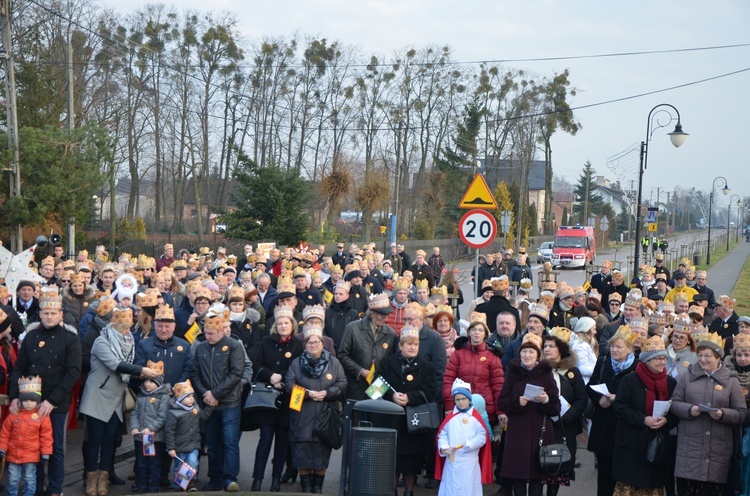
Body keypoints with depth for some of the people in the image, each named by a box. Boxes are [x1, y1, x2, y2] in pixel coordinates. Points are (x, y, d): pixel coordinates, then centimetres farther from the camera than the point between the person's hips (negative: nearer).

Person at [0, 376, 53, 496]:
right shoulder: (14, 414, -3)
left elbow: (46, 436, -5)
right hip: (13, 454, 2)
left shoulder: (42, 416, -8)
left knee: (29, 479, 8)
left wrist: (46, 452, -6)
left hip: (31, 455, -2)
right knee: (13, 479, 13)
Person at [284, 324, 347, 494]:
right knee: (303, 454, 0)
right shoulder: (296, 363, 5)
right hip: (302, 417, 0)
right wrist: (308, 393, -16)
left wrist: (326, 393, -16)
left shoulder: (334, 362, 7)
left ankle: (318, 488, 17)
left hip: (325, 418, 0)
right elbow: (289, 385, -4)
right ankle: (306, 488, 13)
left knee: (322, 454, 4)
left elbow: (342, 384, 0)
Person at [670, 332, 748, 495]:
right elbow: (674, 403, 8)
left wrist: (723, 414, -14)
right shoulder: (687, 377, 9)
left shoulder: (731, 381, 6)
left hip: (718, 448, -1)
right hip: (690, 445, 1)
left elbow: (742, 413, 4)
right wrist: (689, 409, -11)